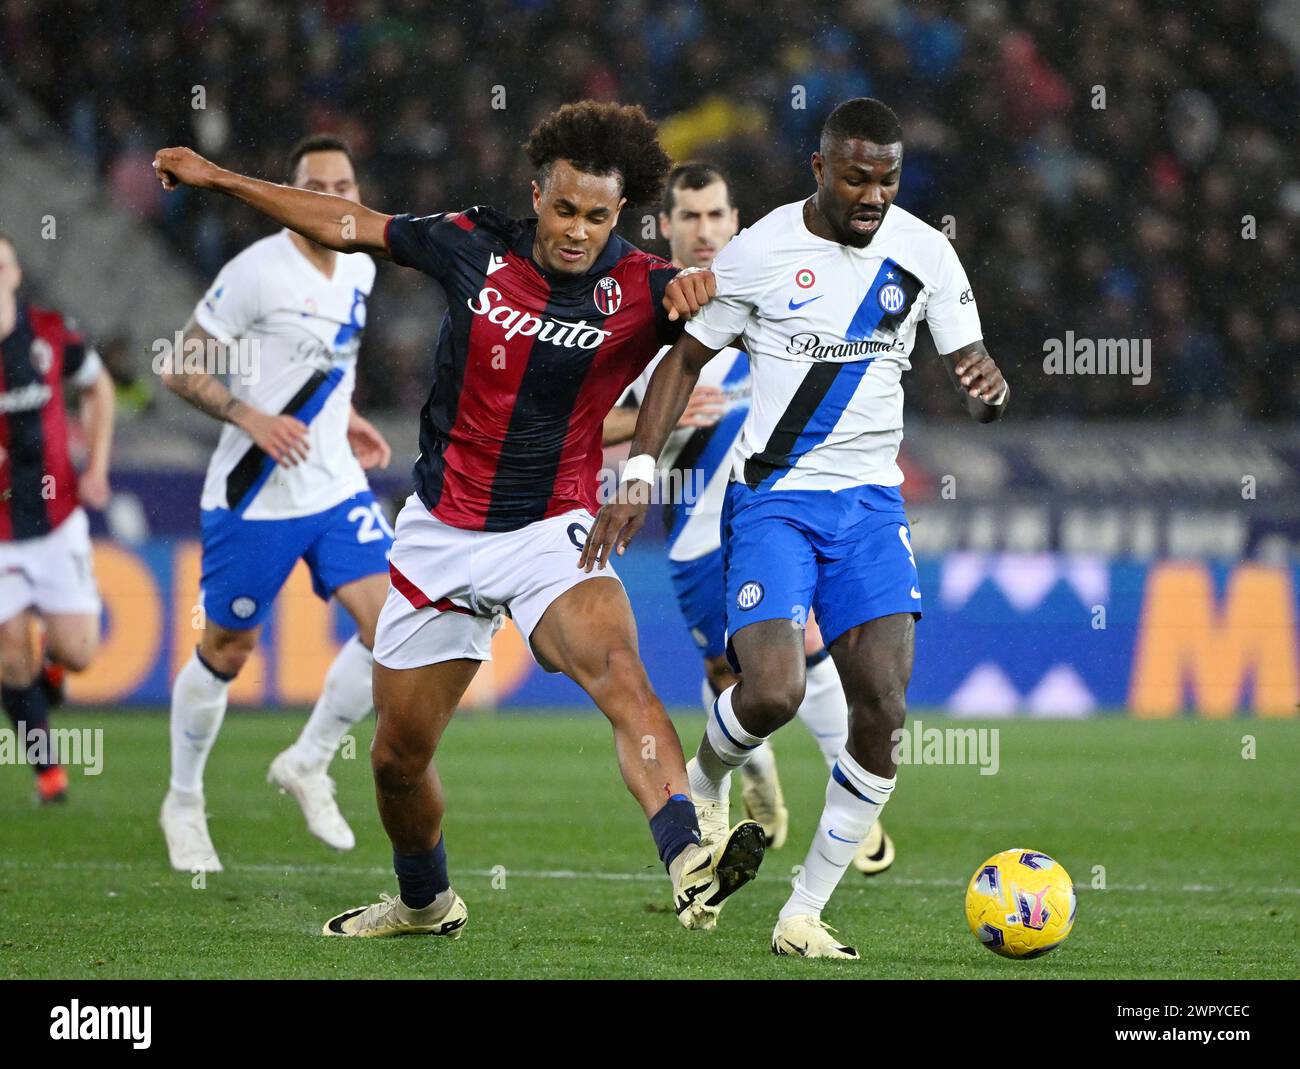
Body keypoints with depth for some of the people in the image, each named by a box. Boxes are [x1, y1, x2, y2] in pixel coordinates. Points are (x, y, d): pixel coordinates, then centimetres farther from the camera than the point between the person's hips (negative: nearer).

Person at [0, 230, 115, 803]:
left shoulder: (52, 334, -5)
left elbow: (98, 389, 14)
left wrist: (96, 467, 5)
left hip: (56, 519, 1)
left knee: (75, 653, -5)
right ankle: (47, 766, 18)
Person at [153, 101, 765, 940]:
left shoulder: (638, 289, -10)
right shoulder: (475, 246, -4)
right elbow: (347, 226, 9)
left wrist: (705, 286, -39)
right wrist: (220, 179, 13)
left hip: (552, 528, -3)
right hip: (441, 530, 3)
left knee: (618, 671, -33)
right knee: (398, 757, 11)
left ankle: (691, 867, -48)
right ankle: (425, 903, 40)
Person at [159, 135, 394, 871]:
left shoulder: (360, 268, 7)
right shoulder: (258, 271, -16)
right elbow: (181, 369, -13)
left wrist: (346, 419, 13)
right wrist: (250, 416, -25)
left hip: (336, 486, 6)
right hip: (254, 498, -6)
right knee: (225, 653, 6)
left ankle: (308, 765, 10)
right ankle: (184, 803, 26)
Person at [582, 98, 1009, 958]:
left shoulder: (923, 253, 0)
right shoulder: (759, 253, -6)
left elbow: (974, 370, 4)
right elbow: (687, 360, 5)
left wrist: (990, 389, -22)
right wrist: (639, 475, -4)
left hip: (871, 500, 3)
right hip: (773, 498, -3)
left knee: (885, 711, -10)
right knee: (772, 694, -21)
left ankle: (805, 913, 2)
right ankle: (705, 783, 16)